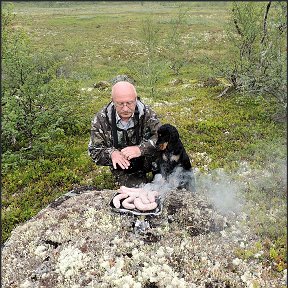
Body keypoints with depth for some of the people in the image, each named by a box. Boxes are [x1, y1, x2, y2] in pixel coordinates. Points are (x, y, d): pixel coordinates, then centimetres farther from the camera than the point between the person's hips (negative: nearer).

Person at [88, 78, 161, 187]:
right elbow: (94, 151, -9)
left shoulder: (147, 113, -11)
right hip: (123, 168, 0)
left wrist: (140, 149, -41)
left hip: (148, 161, 0)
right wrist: (111, 153, -32)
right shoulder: (101, 119, -10)